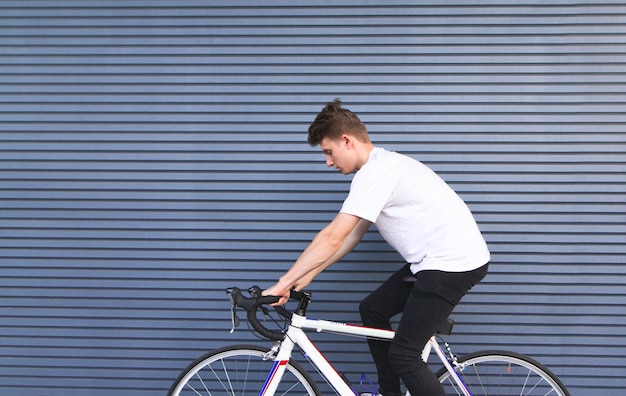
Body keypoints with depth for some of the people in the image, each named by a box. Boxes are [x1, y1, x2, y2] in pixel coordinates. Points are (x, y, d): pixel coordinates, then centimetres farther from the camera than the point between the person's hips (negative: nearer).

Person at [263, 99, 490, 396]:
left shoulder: (375, 173, -18)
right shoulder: (382, 165, 13)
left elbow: (332, 238, -22)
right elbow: (353, 235, 14)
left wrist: (282, 285, -17)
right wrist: (308, 276, 11)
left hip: (454, 262, -10)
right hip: (435, 259, 10)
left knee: (403, 355, -9)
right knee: (372, 310, 16)